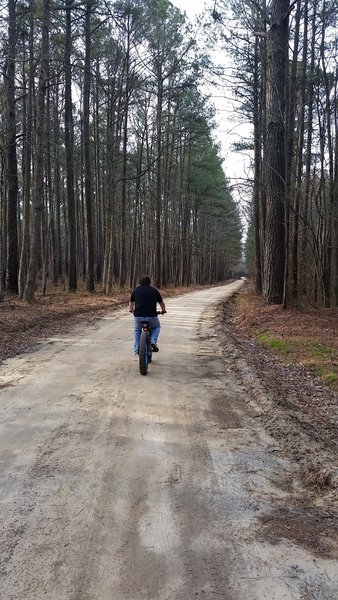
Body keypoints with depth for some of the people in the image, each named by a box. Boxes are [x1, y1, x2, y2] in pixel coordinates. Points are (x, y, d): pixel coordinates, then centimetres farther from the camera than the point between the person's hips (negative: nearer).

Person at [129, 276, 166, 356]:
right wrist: (163, 310, 38)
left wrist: (131, 309, 44)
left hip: (138, 316, 1)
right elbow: (161, 303, 19)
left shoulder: (136, 290, 11)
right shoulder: (154, 290, 9)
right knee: (156, 327, 29)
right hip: (151, 316, -1)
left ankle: (136, 349, 23)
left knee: (137, 331, 28)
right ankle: (153, 342, 6)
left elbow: (131, 302, 26)